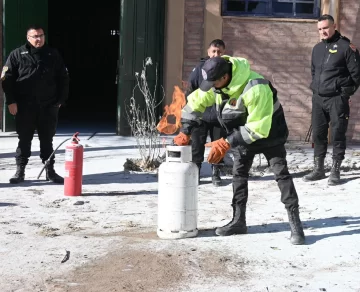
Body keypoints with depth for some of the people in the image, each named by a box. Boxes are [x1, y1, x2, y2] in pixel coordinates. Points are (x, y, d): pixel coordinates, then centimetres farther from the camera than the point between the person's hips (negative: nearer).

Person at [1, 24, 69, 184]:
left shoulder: (53, 55, 8)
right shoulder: (17, 55, 2)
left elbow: (63, 78, 11)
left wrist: (60, 100, 5)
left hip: (48, 106, 2)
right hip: (25, 107, -1)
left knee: (47, 140, 9)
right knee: (24, 139, 6)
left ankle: (50, 171, 17)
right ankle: (20, 171, 15)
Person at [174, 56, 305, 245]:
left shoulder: (256, 89, -39)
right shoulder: (217, 81, -16)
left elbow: (258, 128, -37)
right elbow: (196, 101, -2)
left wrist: (226, 143, -36)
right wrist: (185, 132, -8)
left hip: (268, 132, -7)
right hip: (242, 132, 7)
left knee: (281, 174, -11)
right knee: (239, 174, 9)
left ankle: (295, 224, -7)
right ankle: (238, 221, 20)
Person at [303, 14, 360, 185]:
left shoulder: (346, 47, -7)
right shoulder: (317, 48, 13)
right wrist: (316, 87, 14)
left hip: (337, 99, -6)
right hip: (318, 98, 6)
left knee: (337, 134, -3)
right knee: (318, 134, 8)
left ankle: (335, 171, 3)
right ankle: (318, 169, 17)